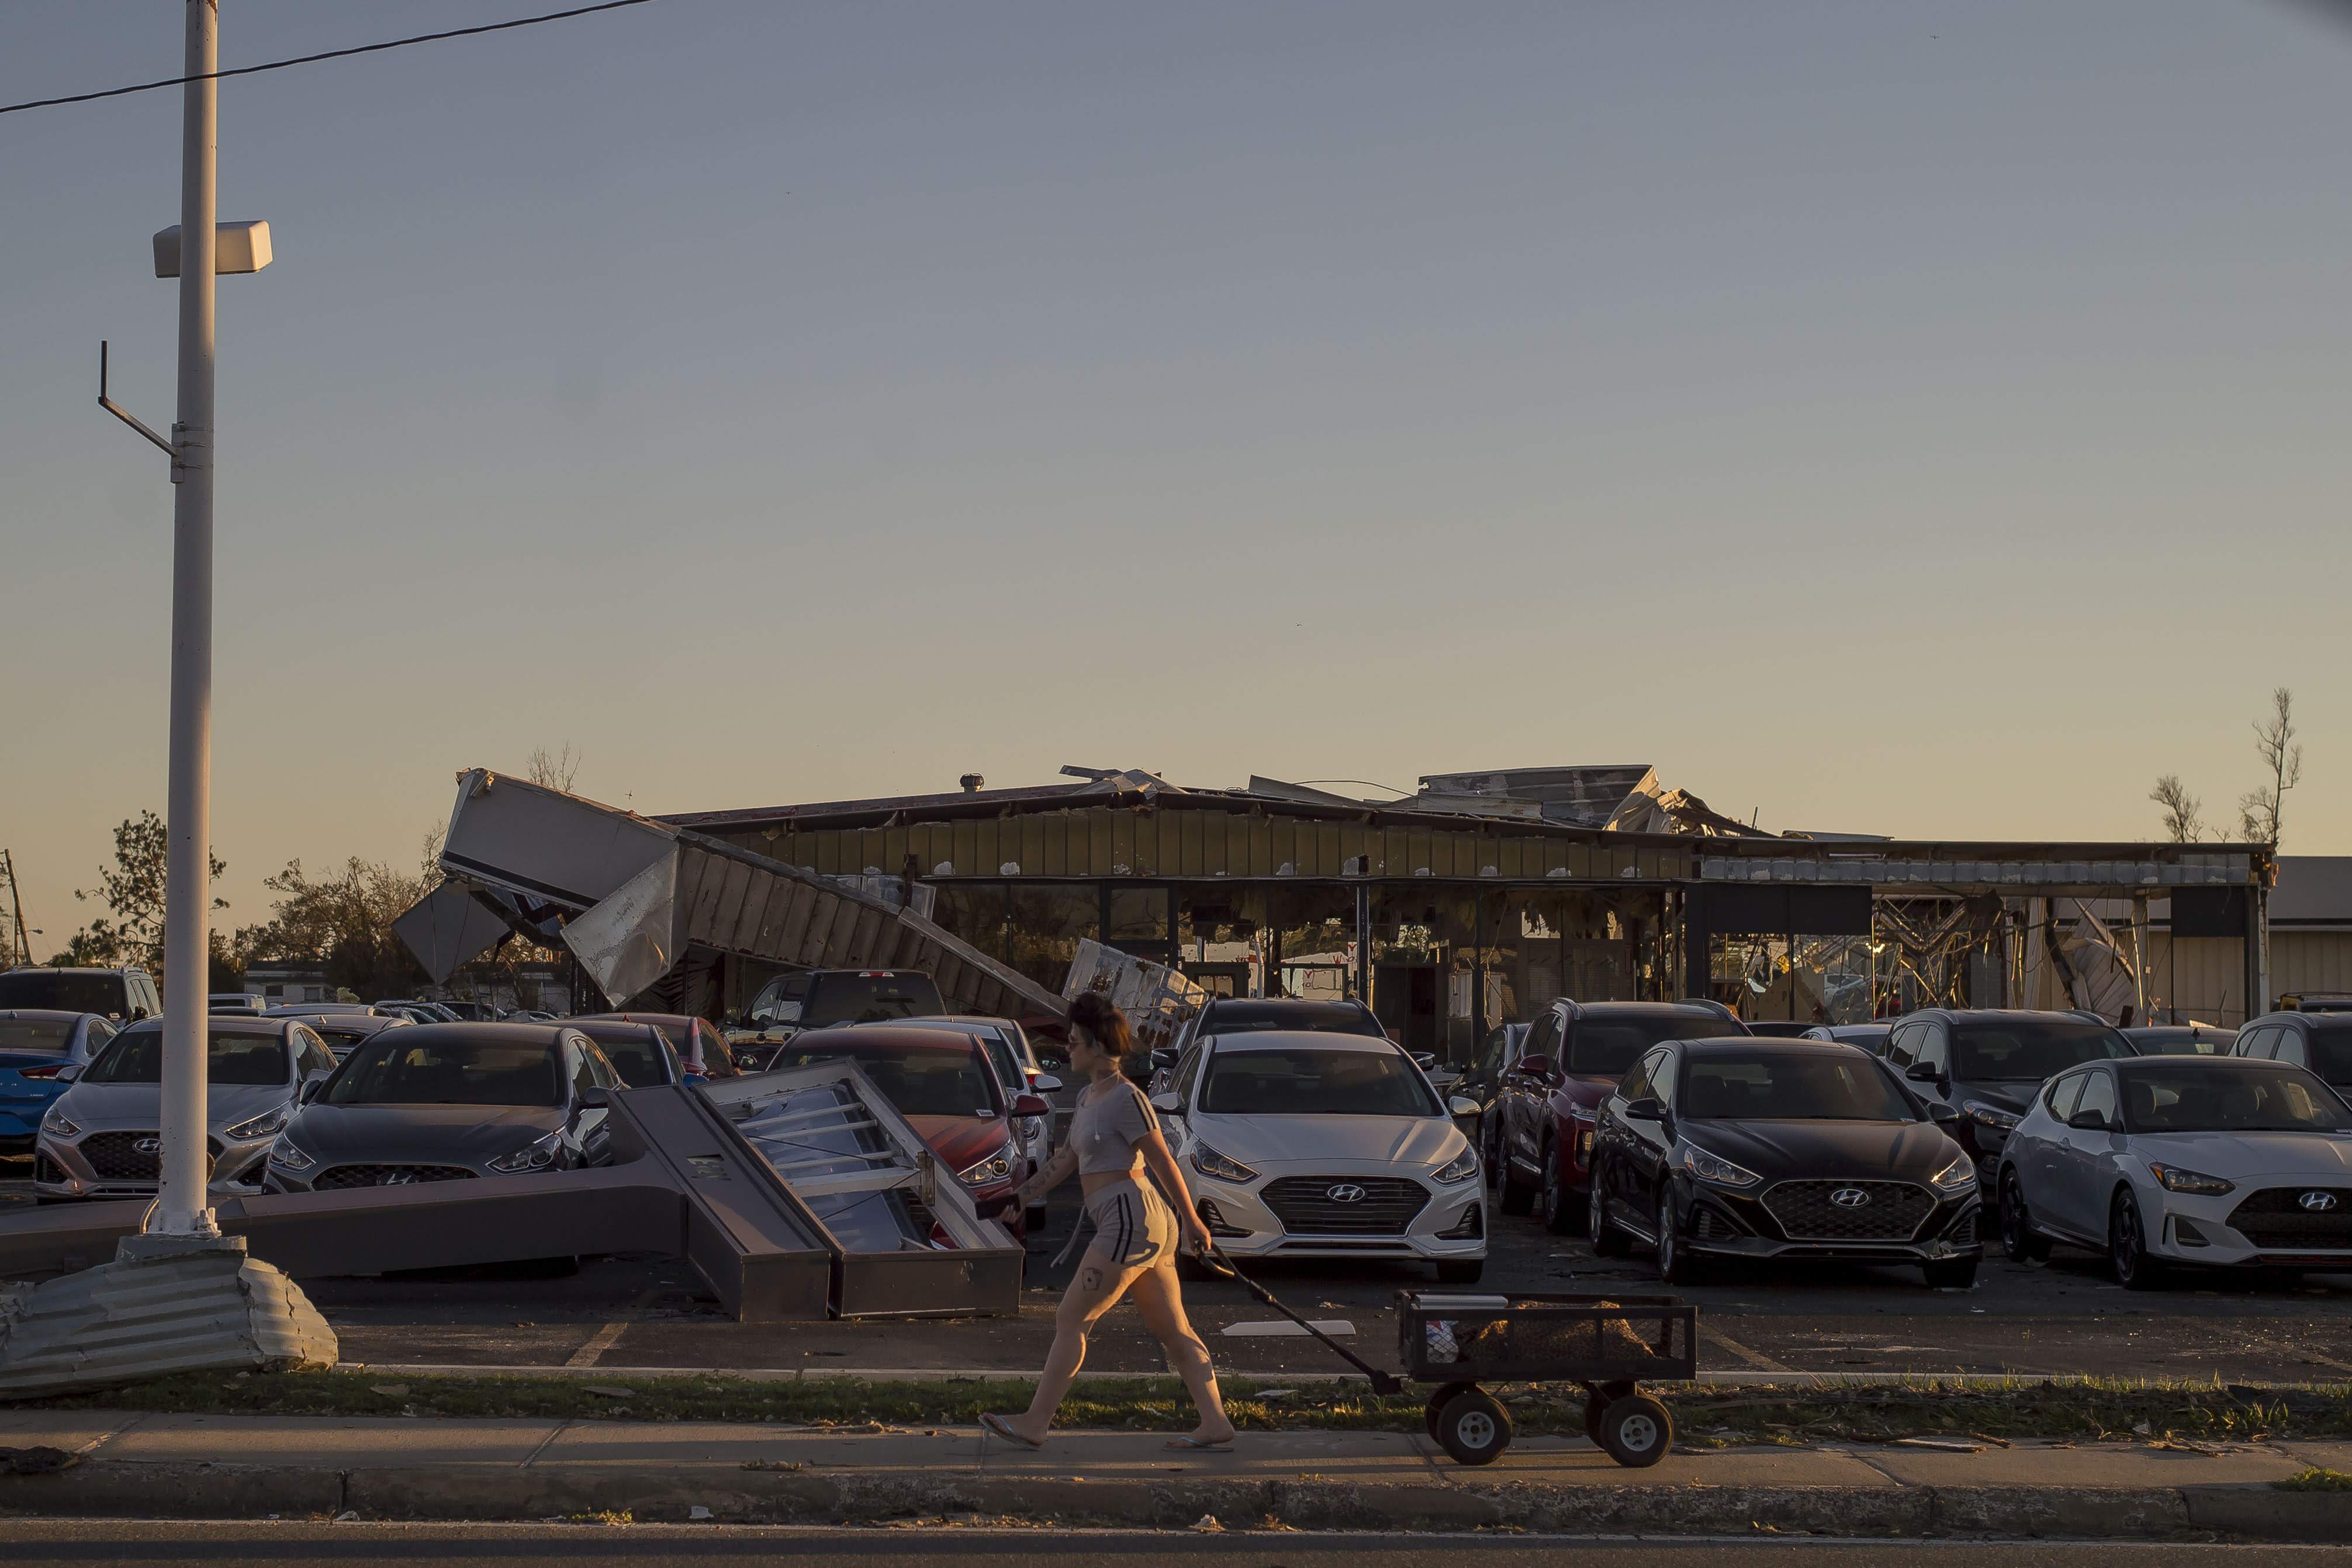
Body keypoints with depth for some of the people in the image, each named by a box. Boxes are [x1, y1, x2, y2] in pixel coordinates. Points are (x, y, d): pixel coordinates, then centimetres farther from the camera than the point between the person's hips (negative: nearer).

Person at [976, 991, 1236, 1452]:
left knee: (1070, 1321, -4)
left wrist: (1191, 1221, -8)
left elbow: (1163, 1163, -10)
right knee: (1172, 1331, 8)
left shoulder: (1126, 1099, -11)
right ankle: (1215, 1423, 8)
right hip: (1138, 1227, 10)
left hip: (1130, 1222, -10)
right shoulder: (1088, 1098, 17)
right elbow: (1065, 1161, 24)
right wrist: (1018, 1197, 23)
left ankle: (1034, 1424, 1)